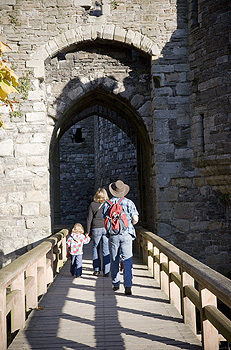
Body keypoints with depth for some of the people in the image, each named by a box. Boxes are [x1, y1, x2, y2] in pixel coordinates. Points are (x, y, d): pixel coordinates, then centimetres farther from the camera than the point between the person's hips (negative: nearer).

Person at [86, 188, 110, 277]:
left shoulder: (92, 204, 1)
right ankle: (106, 272, 5)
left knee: (95, 248, 17)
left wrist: (88, 231, 7)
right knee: (106, 250, 4)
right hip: (107, 229, 0)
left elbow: (89, 219, 1)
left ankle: (96, 269, 17)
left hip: (96, 229, 0)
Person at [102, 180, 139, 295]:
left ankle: (115, 284, 21)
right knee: (127, 260, -3)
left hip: (113, 235, 2)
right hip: (126, 234, -1)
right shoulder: (129, 202, -1)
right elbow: (135, 219, -5)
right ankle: (128, 286, -11)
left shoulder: (108, 203, 3)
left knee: (114, 260, 13)